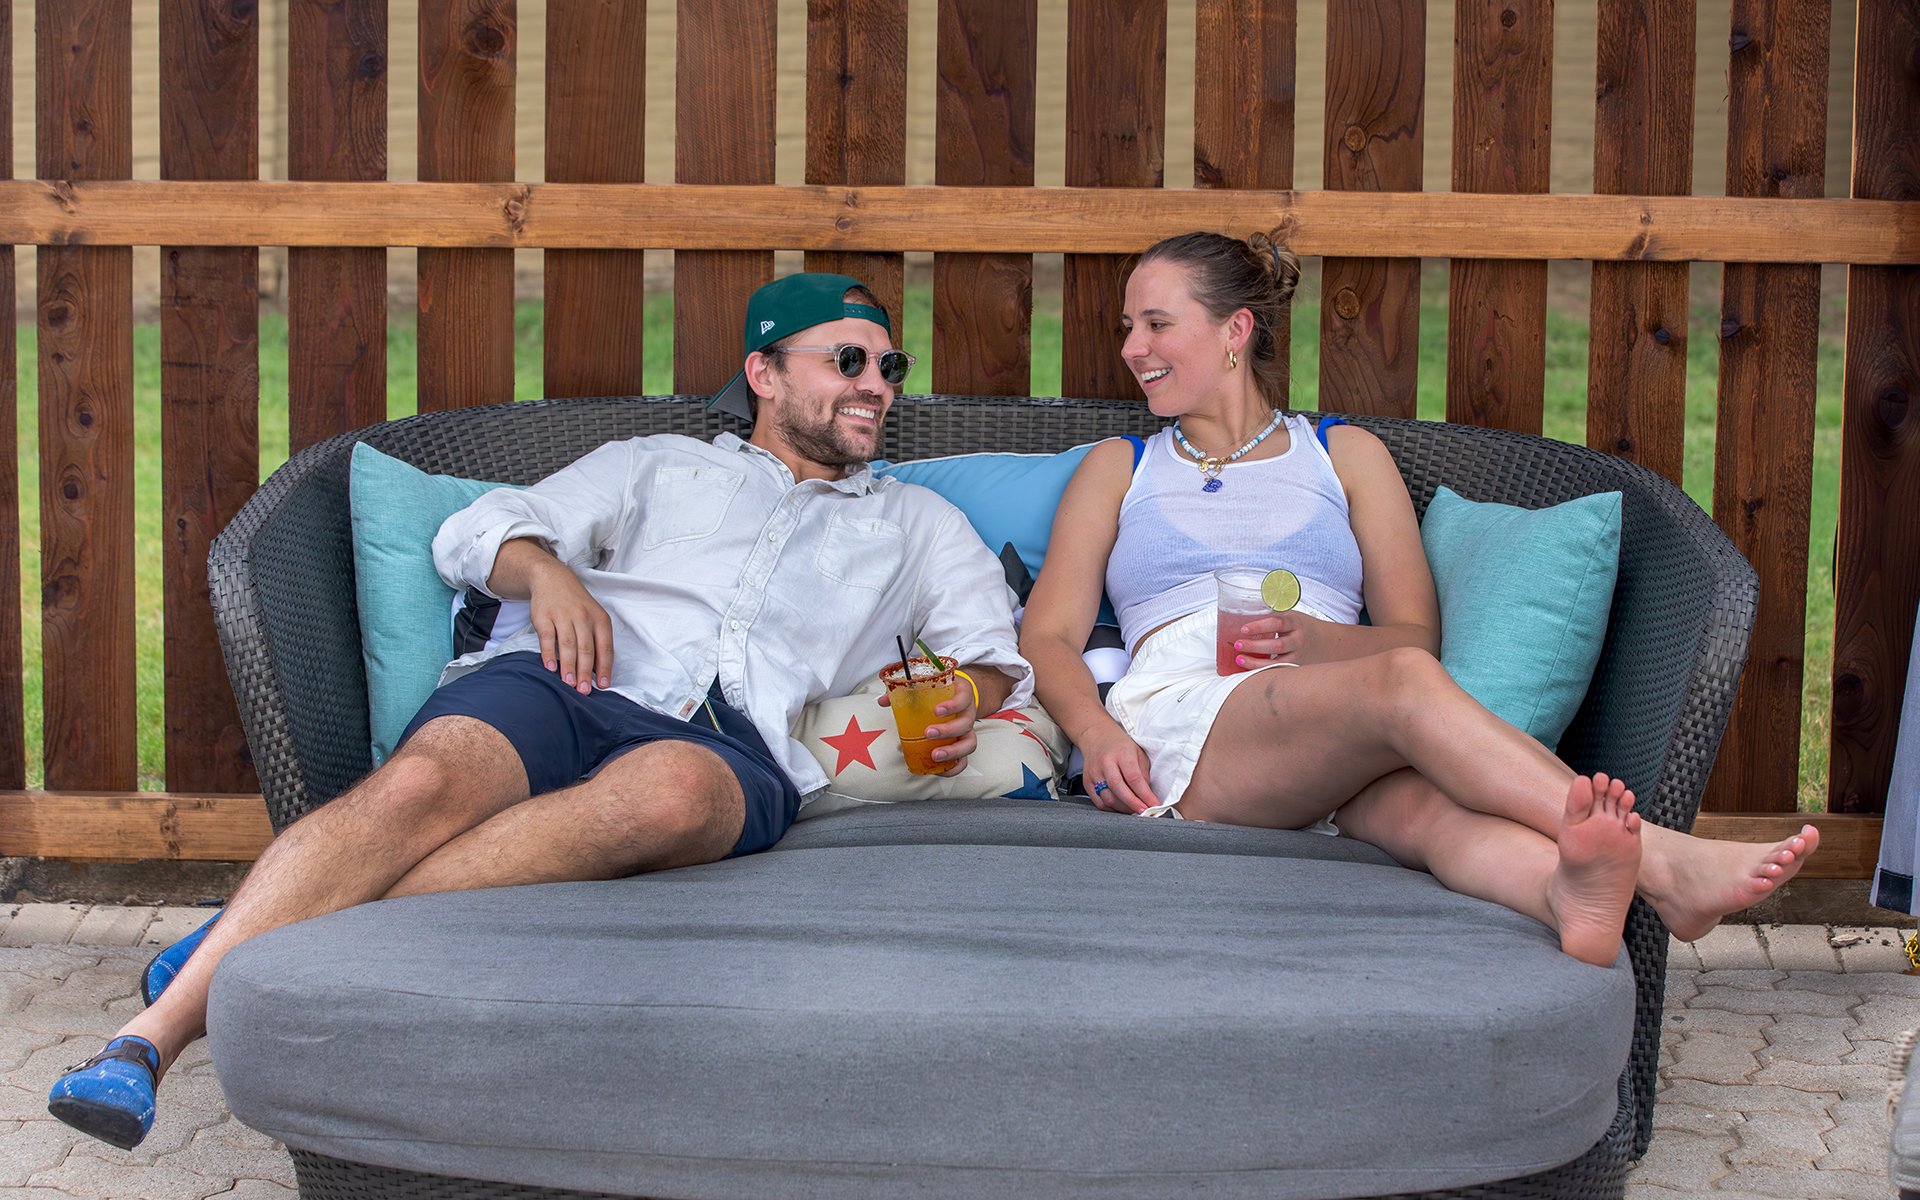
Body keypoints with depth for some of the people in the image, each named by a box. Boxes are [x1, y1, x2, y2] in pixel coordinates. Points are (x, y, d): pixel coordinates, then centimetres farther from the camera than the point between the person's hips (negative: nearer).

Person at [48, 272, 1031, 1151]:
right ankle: (151, 1036, -40)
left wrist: (966, 698, 1)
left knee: (665, 791, -40)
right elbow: (478, 532, 21)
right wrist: (546, 569, -2)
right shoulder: (660, 464, 30)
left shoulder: (917, 524, 33)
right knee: (423, 782, -35)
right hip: (564, 683, 1)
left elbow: (995, 656, 25)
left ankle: (275, 945, -40)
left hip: (728, 744, -1)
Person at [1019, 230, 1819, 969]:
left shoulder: (1347, 455, 26)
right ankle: (1665, 865, -53)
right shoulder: (1116, 468, 26)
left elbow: (1417, 631, 16)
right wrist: (1096, 732, -9)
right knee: (1405, 683, -35)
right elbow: (1047, 637, 13)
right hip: (1180, 718, -2)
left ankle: (1570, 890, -72)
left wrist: (1318, 640, -7)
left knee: (1424, 801, -39)